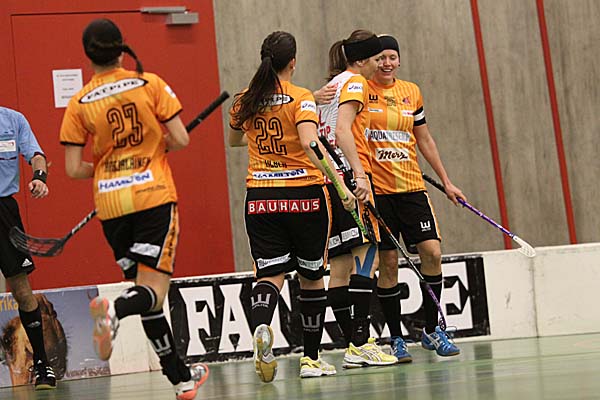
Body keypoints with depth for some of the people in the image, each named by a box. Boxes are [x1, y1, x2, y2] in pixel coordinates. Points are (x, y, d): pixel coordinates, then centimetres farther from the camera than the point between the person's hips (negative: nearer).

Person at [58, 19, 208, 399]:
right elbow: (181, 140, -4)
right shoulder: (150, 84, -1)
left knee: (144, 287, 13)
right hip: (155, 196, -2)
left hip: (111, 206, 3)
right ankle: (114, 310, -38)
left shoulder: (79, 104, 2)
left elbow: (74, 169, 1)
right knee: (154, 290, -3)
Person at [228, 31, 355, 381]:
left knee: (271, 274, 0)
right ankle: (311, 358, 18)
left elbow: (234, 139, 25)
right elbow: (310, 143, -24)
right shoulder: (301, 98, -8)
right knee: (312, 276, 12)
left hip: (260, 198, 3)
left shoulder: (245, 101, 6)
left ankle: (261, 327, -33)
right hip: (304, 194, -3)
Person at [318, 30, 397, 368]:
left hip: (328, 178, 10)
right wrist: (359, 174, -25)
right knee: (367, 255, -14)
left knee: (341, 265, 5)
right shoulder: (355, 82, -3)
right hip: (349, 175, -10)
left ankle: (353, 346, 5)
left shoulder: (331, 85, 24)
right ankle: (360, 343, -21)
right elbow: (343, 130, -17)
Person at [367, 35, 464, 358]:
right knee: (387, 262, -2)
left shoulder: (411, 92, 11)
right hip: (376, 189, -4)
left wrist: (446, 182, 19)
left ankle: (431, 330, 11)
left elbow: (424, 139, 19)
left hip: (411, 186, 4)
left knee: (432, 252, -5)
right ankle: (396, 338, 10)